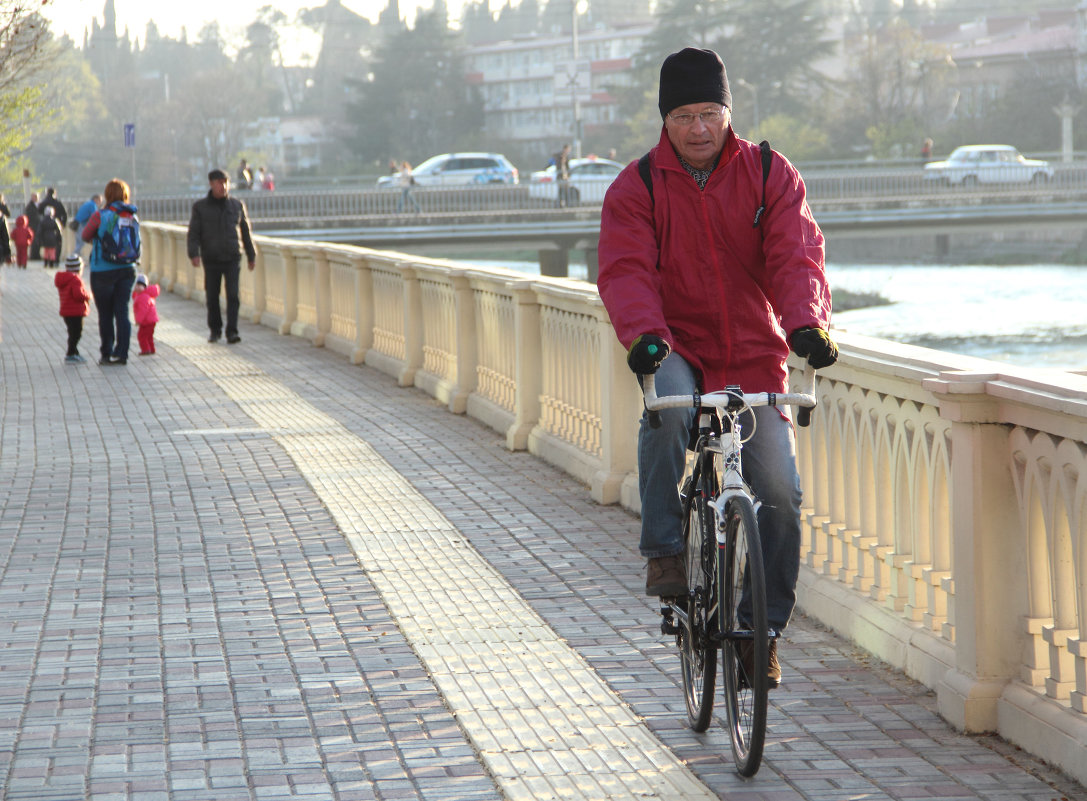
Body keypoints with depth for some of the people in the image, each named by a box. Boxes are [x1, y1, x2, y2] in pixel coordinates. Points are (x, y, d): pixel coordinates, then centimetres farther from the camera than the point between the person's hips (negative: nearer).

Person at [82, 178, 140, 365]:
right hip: (127, 270, 4)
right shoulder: (132, 216, 1)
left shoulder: (101, 216, -12)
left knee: (105, 315, 6)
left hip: (103, 271, -4)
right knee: (122, 312, 6)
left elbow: (85, 236, 1)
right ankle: (122, 353, 1)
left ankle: (106, 354, 10)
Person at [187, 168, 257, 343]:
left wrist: (251, 256, 15)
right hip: (211, 260, 0)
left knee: (233, 296, -11)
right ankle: (215, 330, 22)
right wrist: (194, 254, -16)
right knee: (212, 297, 6)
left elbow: (245, 231, 14)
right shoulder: (200, 207, 2)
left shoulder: (237, 205, 7)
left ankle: (232, 332, -12)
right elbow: (193, 233, -1)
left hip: (232, 258, 0)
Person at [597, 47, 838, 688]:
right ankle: (665, 551, -23)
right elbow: (626, 270, -13)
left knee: (780, 491, -11)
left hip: (755, 358, 1)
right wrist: (643, 333, -34)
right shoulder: (636, 189, 0)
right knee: (668, 402, -37)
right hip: (677, 350, -1)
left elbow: (796, 256, -13)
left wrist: (807, 322, -32)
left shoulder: (772, 177, 0)